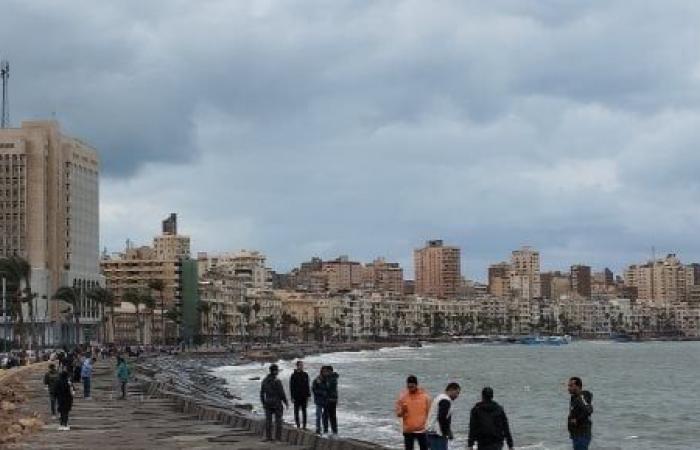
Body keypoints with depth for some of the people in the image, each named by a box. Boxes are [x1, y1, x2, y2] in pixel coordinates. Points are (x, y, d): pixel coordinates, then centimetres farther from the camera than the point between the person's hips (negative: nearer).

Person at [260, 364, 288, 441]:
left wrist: (263, 403, 18)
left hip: (268, 403, 5)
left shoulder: (265, 381, 2)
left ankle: (268, 437, 8)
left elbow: (262, 393, 8)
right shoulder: (277, 381, -16)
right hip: (277, 403, -5)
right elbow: (282, 393, -14)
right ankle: (278, 437, 2)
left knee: (268, 420, 8)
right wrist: (286, 403, -2)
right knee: (278, 420, 3)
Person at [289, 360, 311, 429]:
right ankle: (298, 425, 8)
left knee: (304, 411, 4)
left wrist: (308, 395, 5)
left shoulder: (305, 375, 7)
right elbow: (291, 387, -3)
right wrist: (292, 397, -8)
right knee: (296, 411, 2)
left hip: (304, 396, 3)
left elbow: (307, 386, 11)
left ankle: (304, 425, 6)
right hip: (296, 397, -3)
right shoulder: (294, 375, -3)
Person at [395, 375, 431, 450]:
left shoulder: (424, 395, -4)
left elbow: (429, 412, 3)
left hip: (422, 430, -1)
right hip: (408, 430, 1)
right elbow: (398, 414, -1)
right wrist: (402, 411, -22)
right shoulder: (402, 396, -3)